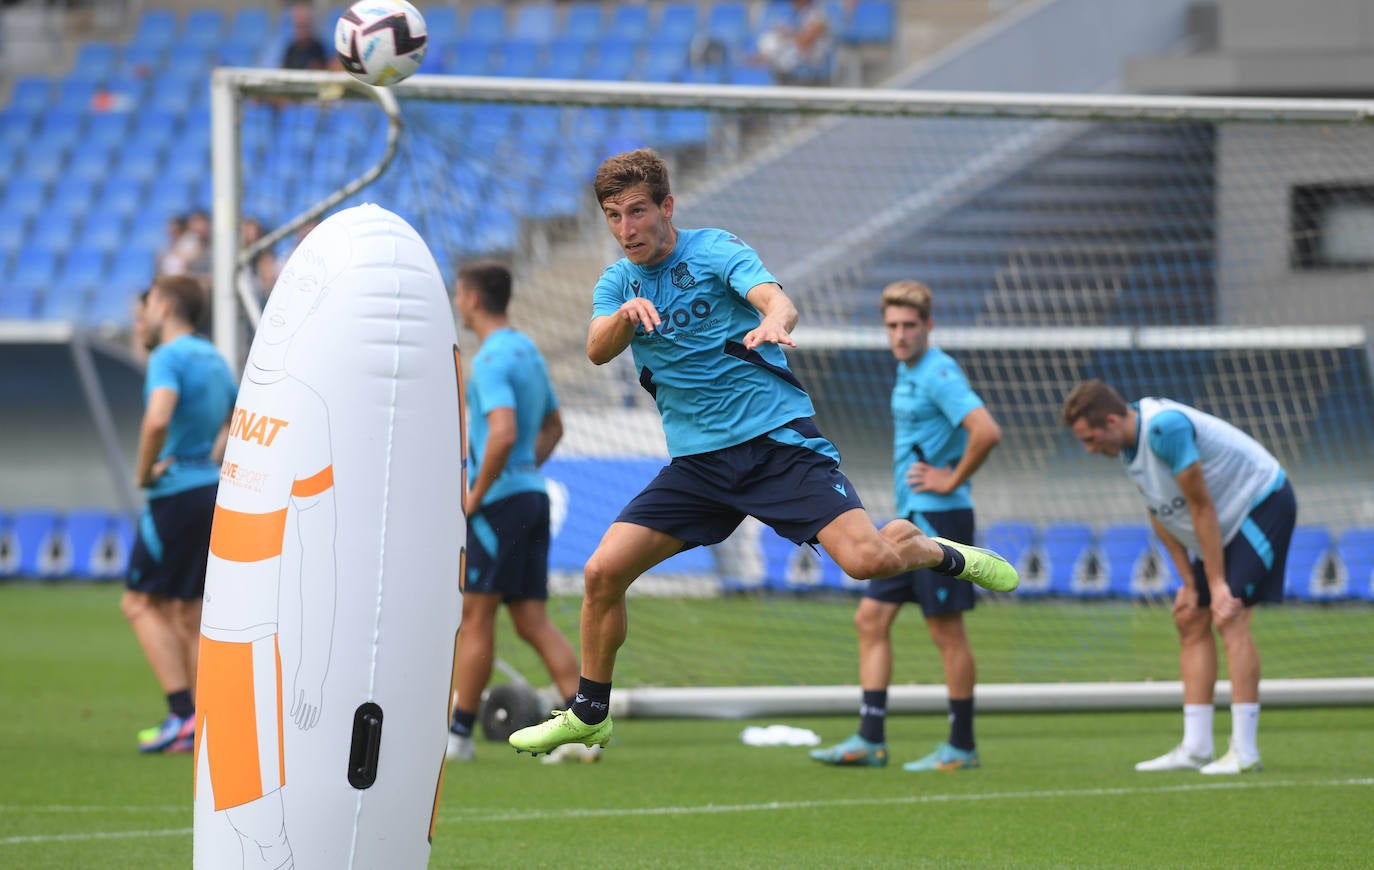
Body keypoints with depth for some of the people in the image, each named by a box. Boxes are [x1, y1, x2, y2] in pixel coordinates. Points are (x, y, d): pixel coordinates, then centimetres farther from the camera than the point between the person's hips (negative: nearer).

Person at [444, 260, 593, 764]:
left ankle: (459, 734, 5)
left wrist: (477, 494, -18)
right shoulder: (527, 351, 17)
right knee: (533, 623, 6)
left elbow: (503, 433, -27)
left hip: (500, 500, -9)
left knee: (475, 617, -1)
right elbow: (552, 427, 28)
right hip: (532, 494, 9)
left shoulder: (493, 359, -14)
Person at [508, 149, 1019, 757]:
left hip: (778, 440, -4)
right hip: (697, 461, 4)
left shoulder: (715, 250, -3)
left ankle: (941, 553, 13)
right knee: (603, 573, -8)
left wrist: (774, 323, -46)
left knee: (867, 558, -21)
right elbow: (597, 350, -9)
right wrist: (626, 315, -32)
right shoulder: (618, 282, 9)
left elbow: (777, 301, -21)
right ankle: (588, 716, 12)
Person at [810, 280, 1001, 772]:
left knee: (946, 630, -3)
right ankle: (870, 740, 8)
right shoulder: (906, 371, 14)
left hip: (938, 518, -10)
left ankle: (961, 747, 4)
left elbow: (987, 432, -28)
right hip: (908, 517, 10)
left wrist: (952, 480, -17)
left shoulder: (938, 375, -15)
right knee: (871, 618, 7)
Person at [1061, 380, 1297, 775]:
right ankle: (1195, 748, 8)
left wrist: (1217, 583, -21)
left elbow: (1202, 508, -26)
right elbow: (1160, 515, 9)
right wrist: (1189, 583, 5)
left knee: (1229, 618, -18)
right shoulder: (1128, 446, 0)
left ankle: (1244, 752, -17)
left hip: (1263, 502, -10)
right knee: (1192, 621, 6)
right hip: (1229, 524, 10)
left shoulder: (1165, 428, -30)